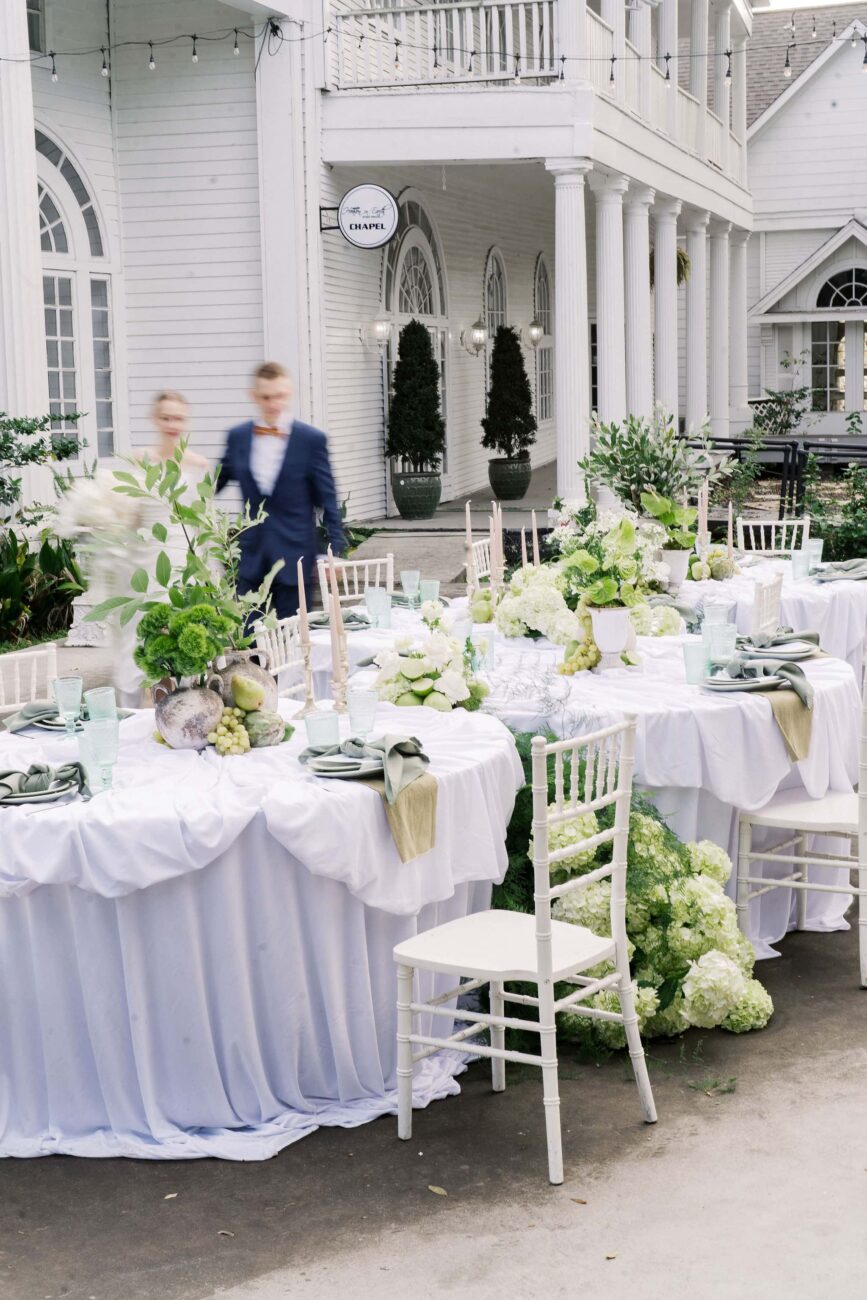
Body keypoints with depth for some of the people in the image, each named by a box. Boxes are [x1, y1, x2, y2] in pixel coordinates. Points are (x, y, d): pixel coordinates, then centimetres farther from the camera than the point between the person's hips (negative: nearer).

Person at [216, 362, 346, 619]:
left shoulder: (312, 439, -4)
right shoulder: (237, 437, 5)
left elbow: (328, 501, -2)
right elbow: (214, 485, 17)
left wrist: (335, 549, -6)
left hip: (294, 557, -3)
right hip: (251, 557, 3)